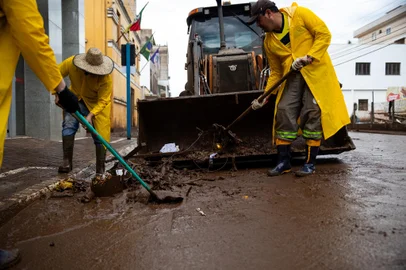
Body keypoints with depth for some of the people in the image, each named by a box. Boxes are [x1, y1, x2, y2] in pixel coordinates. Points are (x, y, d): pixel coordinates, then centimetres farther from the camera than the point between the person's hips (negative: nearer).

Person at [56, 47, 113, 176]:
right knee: (68, 125, -15)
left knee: (100, 135, -5)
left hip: (97, 103, -2)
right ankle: (67, 162, -6)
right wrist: (58, 93, -16)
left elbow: (103, 101, -26)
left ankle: (100, 170, 4)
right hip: (75, 98, 3)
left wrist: (90, 115, -38)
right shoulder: (71, 63, -25)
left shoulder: (106, 78, -32)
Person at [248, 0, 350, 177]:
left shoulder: (300, 14, -7)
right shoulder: (269, 42, 6)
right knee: (284, 112, -4)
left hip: (316, 70, -4)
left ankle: (310, 163, 3)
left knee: (312, 112, -8)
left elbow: (324, 34, -9)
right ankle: (283, 161, 6)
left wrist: (308, 57, -22)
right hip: (292, 75, 5)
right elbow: (276, 72, 10)